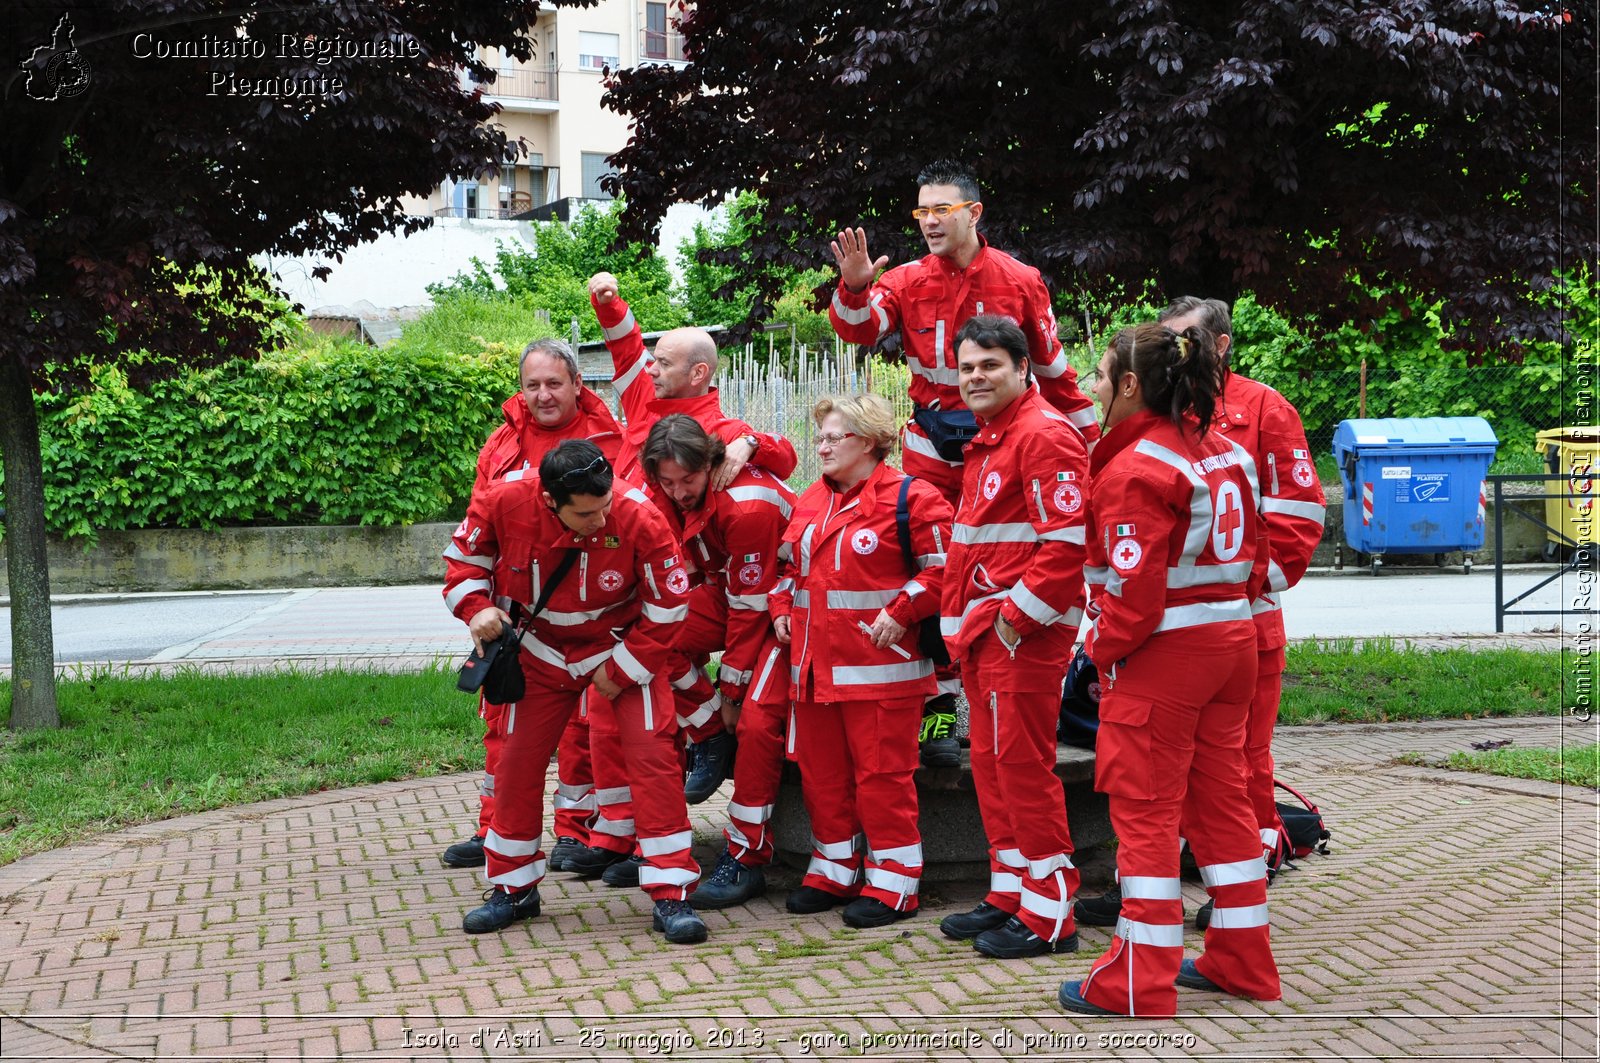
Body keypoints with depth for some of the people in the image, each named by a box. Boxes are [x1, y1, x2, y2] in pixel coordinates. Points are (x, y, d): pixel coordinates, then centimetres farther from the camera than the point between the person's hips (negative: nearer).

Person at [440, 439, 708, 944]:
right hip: (541, 651, 3)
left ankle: (672, 895, -7)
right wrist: (476, 607, -20)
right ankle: (513, 888, 24)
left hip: (624, 647, -2)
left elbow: (668, 606, -17)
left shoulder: (639, 518, -30)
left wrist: (618, 672, -14)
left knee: (651, 754, -14)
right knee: (518, 760, 6)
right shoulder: (504, 504, -25)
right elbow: (465, 556, -3)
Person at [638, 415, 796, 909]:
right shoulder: (666, 494, -10)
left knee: (757, 716, -22)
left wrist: (730, 689, -16)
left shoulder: (748, 505, -31)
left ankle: (746, 859, -14)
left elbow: (750, 607, -24)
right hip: (725, 588, 8)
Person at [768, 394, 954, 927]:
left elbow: (941, 567, -11)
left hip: (879, 665, -7)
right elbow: (791, 564, 27)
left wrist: (900, 613, -18)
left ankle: (893, 882, 7)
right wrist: (782, 608, 11)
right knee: (820, 770, 13)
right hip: (815, 663, 8)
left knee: (882, 772, -3)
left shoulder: (909, 498, -8)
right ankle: (834, 870, 26)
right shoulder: (811, 501, 16)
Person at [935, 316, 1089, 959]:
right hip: (985, 633, 10)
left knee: (1022, 763, -7)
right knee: (991, 761, 15)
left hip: (1025, 632, -10)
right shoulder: (987, 442, 19)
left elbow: (1067, 541, -21)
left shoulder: (1043, 435, -13)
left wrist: (1017, 615, -18)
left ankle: (1048, 916, 1)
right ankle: (1009, 893, 25)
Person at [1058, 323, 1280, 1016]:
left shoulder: (1134, 470, -16)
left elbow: (1135, 586, -21)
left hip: (1160, 651, -8)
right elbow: (1252, 555, 13)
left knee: (1146, 810, -1)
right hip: (1231, 640, 8)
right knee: (1221, 798, 16)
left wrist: (1102, 649, -7)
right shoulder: (1224, 454, 9)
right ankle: (1242, 961, 24)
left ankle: (1141, 985, 5)